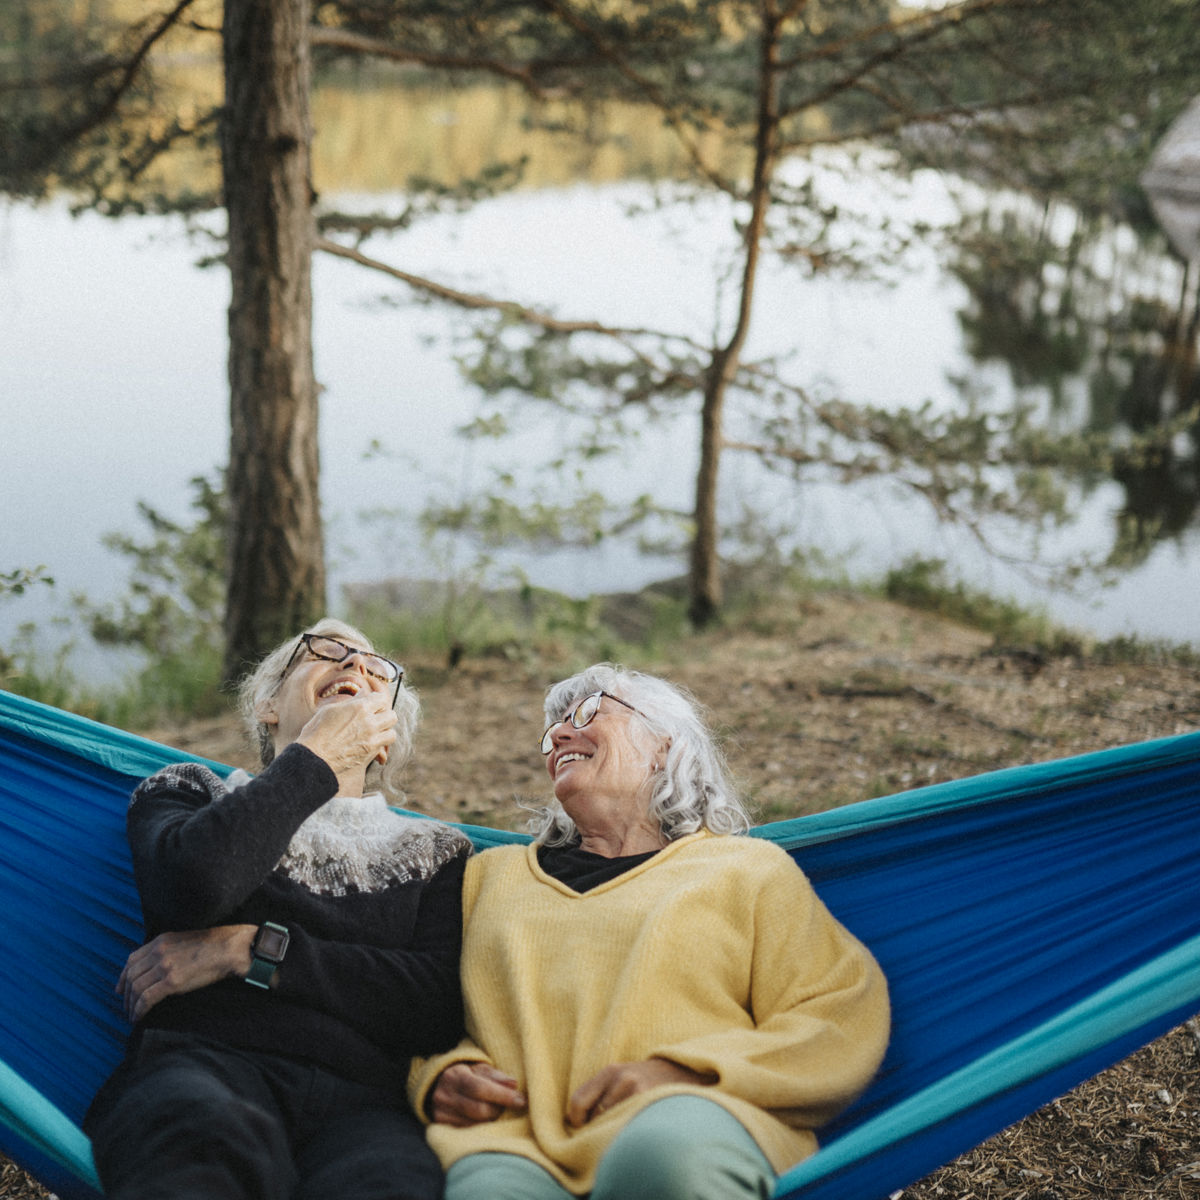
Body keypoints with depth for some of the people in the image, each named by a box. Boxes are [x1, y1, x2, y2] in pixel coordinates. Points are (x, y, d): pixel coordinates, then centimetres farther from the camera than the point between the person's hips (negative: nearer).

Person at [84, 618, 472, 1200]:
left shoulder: (432, 852, 27)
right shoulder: (189, 796, 25)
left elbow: (440, 1009, 7)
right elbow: (193, 885, -2)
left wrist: (253, 950, 0)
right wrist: (316, 759, 11)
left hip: (358, 1101, 1)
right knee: (198, 1147, -41)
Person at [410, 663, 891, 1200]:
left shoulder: (748, 868, 20)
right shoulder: (491, 874, 31)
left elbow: (845, 1019, 7)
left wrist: (680, 1074, -9)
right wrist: (435, 1078, 1)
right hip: (514, 1141, 1)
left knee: (669, 1153, -39)